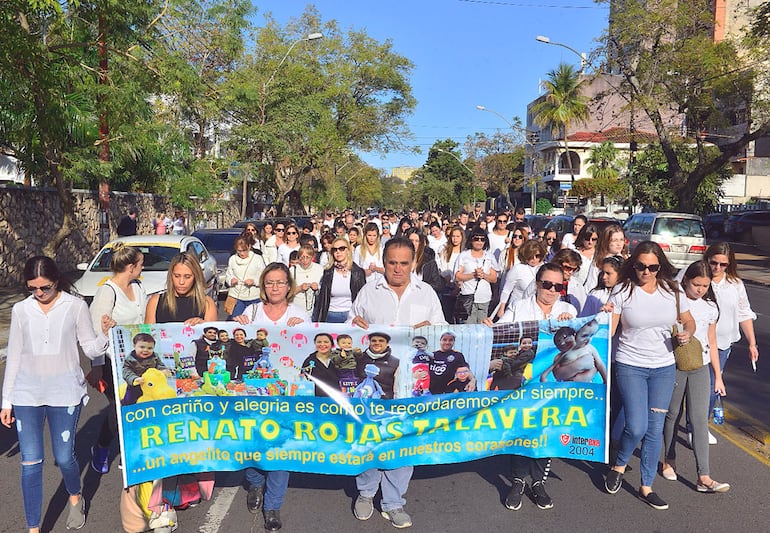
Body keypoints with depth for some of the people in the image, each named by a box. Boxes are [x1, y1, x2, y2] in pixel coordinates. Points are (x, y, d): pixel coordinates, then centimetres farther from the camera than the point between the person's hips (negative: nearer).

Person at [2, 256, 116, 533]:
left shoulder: (76, 306, -2)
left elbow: (91, 350, 0)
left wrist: (105, 334, -22)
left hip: (64, 393, -2)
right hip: (27, 395, 2)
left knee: (64, 458, 4)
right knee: (31, 463, 1)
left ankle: (75, 498, 36)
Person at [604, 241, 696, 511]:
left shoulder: (671, 291, 1)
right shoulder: (623, 291, -8)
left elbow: (688, 320, 14)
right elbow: (608, 329, -7)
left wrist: (687, 332, -7)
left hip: (664, 368, 3)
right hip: (630, 366, -3)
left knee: (655, 429, 6)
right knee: (636, 426, -11)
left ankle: (646, 486, 22)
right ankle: (619, 466, 21)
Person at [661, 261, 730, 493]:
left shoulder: (710, 307, 7)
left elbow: (712, 342, 13)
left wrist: (718, 375, 12)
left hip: (700, 369, 3)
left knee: (700, 418, -3)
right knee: (673, 415, 10)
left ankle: (704, 477, -3)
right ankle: (669, 461, 29)